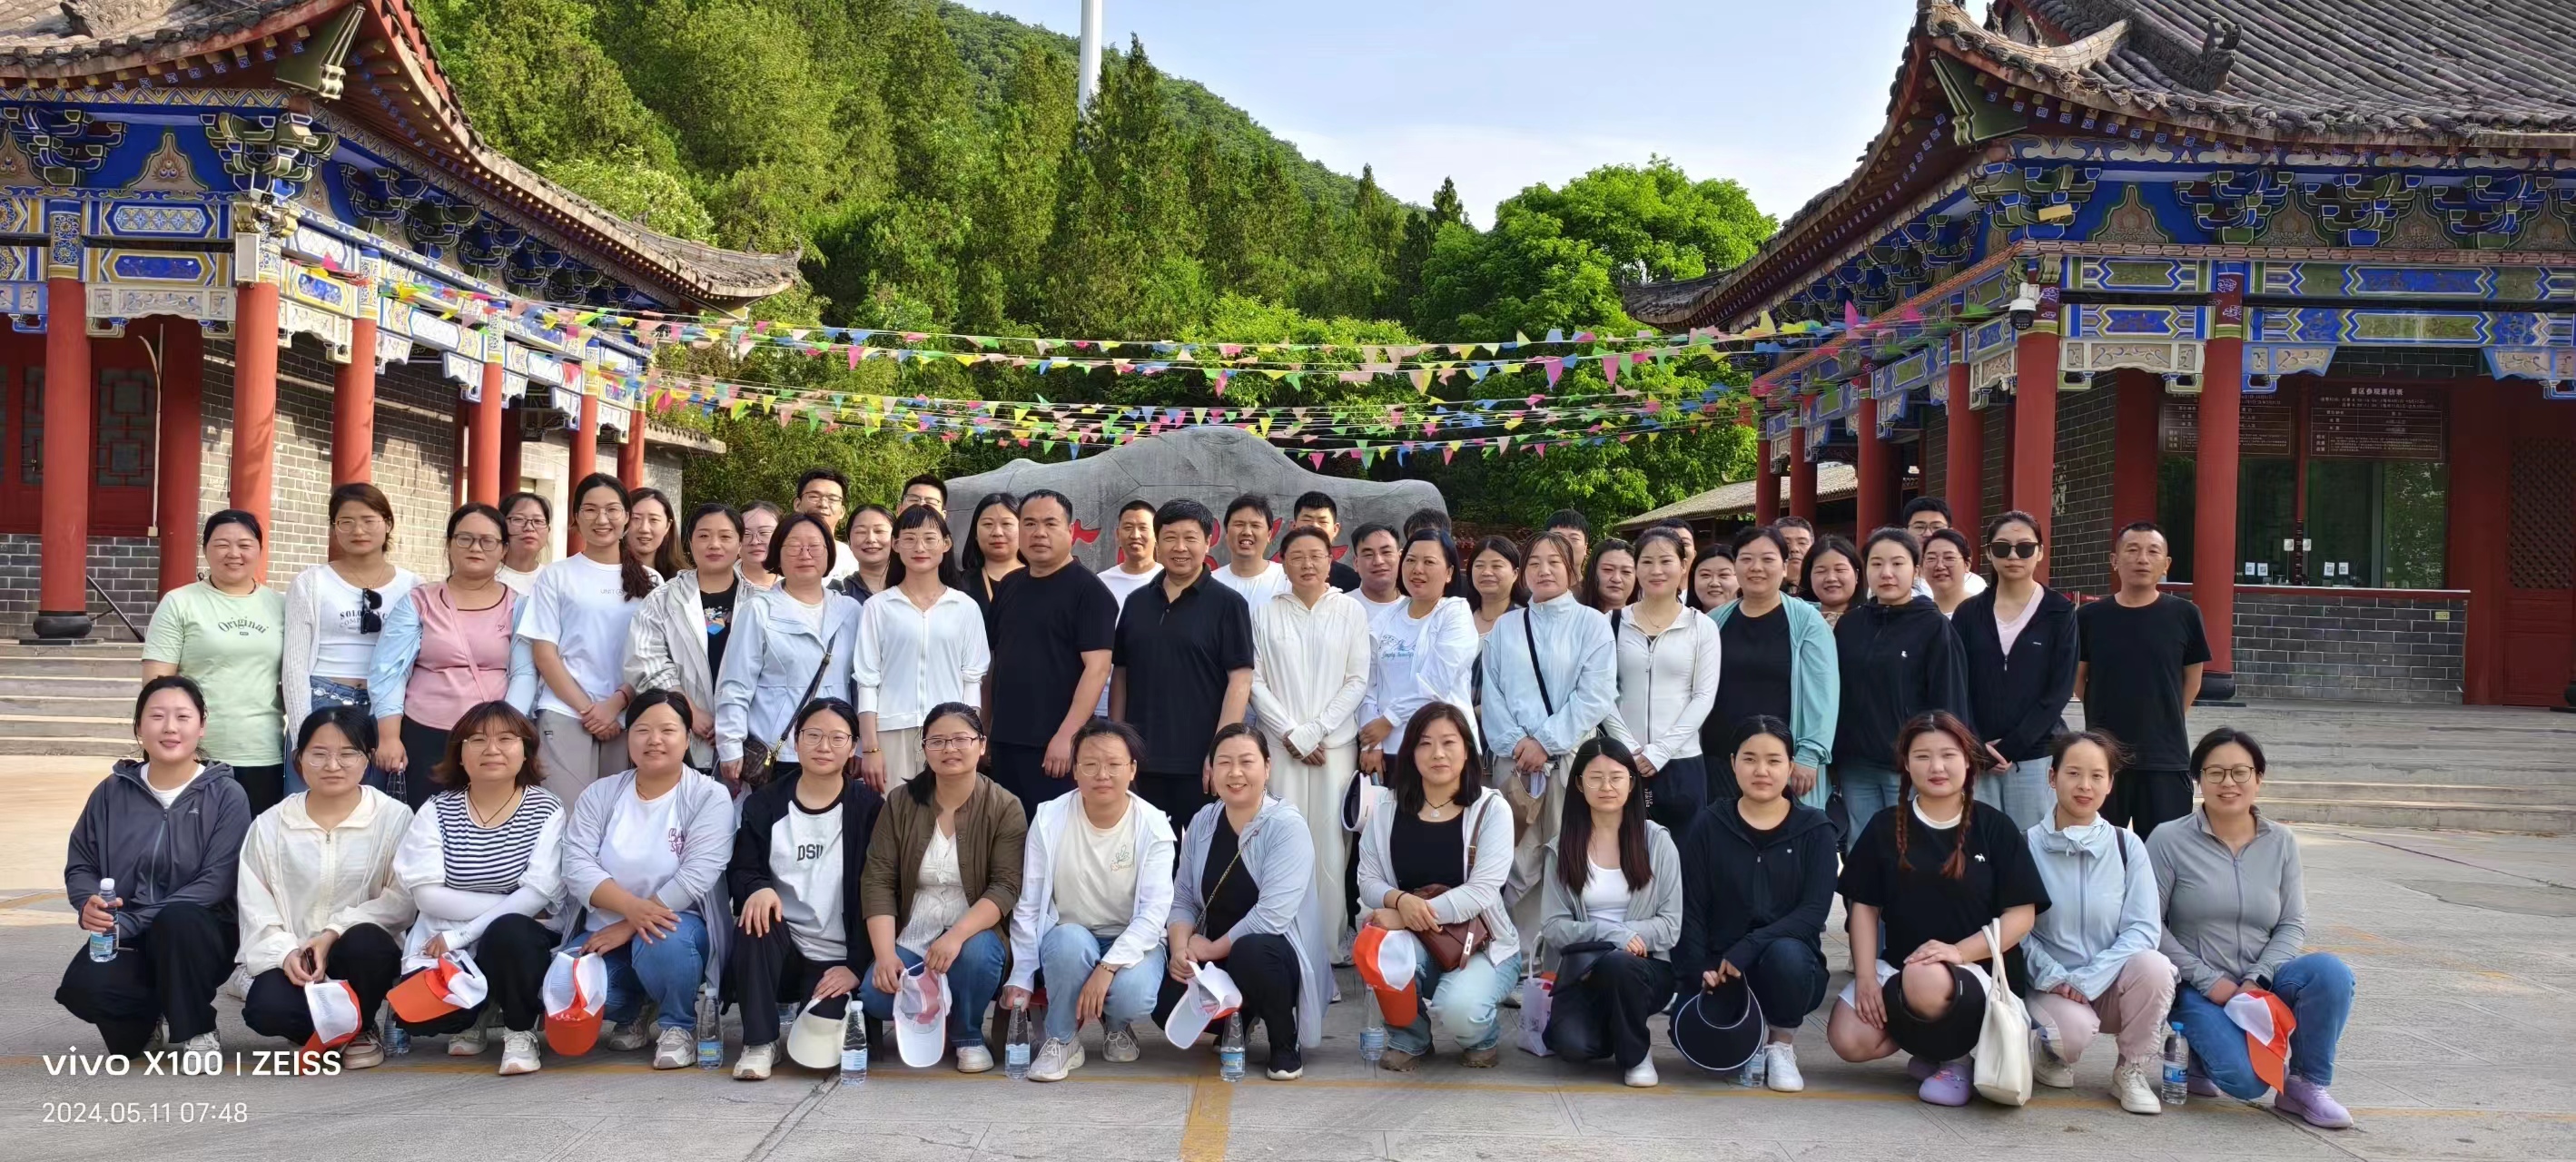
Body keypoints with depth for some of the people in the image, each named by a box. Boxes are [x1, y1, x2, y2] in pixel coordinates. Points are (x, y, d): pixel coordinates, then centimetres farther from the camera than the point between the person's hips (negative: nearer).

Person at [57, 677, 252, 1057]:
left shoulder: (226, 795, -6)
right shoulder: (112, 791, 5)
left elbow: (215, 882, -13)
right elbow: (80, 865, 10)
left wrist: (130, 923, -21)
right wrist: (88, 904, -14)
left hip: (196, 935, -3)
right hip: (124, 939, 3)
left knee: (177, 919, -38)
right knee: (84, 986, -29)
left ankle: (195, 1029, -12)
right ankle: (150, 1016, 8)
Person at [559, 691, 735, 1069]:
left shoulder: (710, 796, -6)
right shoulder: (600, 794, 5)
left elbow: (696, 875, -17)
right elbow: (577, 865, -7)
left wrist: (627, 928, -20)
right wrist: (631, 906, -26)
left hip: (674, 925, -3)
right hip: (605, 929, 3)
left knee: (662, 943, -38)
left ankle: (679, 1025, -6)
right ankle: (630, 1016, 11)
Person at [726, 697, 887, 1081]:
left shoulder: (869, 808, -2)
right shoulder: (763, 804, 6)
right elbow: (740, 870, 3)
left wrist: (857, 965, -13)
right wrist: (757, 888, -22)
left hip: (836, 960, -2)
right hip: (780, 947, 3)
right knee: (756, 920, -32)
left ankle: (848, 1010, 12)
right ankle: (760, 1042, -18)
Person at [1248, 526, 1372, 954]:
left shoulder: (1351, 611, 5)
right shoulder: (1265, 613, 7)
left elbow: (1357, 681, 1)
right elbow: (1256, 681, 3)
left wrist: (1313, 731, -6)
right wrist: (1290, 733, -6)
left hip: (1335, 744, 0)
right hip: (1280, 745, 0)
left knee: (1330, 843, -2)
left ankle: (1329, 943, 5)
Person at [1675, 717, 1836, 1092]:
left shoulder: (1815, 830, 1)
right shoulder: (1708, 827, 3)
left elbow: (1814, 911, -10)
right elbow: (1691, 909, 1)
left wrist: (1746, 949, -22)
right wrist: (1699, 971, -15)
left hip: (1791, 960, -1)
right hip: (1721, 968, 1)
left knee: (1785, 953, -36)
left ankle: (1782, 1045, -6)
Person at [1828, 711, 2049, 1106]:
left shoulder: (1995, 829, -1)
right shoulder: (1885, 827, 6)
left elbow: (2021, 915, -4)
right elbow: (1864, 905, 6)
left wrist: (1959, 951, -20)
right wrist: (1866, 975, -8)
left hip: (1979, 969, -3)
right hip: (1899, 964, 3)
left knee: (1926, 982, -38)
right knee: (1849, 1040, -22)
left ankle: (1954, 1055, -6)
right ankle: (1933, 1038, 7)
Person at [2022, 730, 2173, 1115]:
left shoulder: (2127, 847, 1)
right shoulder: (2027, 846, -4)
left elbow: (2145, 928, -7)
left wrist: (2088, 980, -17)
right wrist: (2053, 977, -20)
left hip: (2110, 986, 2)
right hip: (2049, 986, -2)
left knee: (2154, 967, -30)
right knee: (2074, 1029, -34)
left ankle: (2131, 1071, -5)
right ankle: (2051, 1054, 6)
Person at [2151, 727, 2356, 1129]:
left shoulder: (2282, 843, 8)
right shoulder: (2169, 841, -4)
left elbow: (2292, 926, 4)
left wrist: (2256, 980, -12)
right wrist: (2208, 980, -14)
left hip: (2261, 984, 4)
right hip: (2196, 990, -4)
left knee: (2331, 972, -27)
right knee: (2246, 1080, -27)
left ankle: (2306, 1085, -7)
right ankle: (2198, 1051, 9)